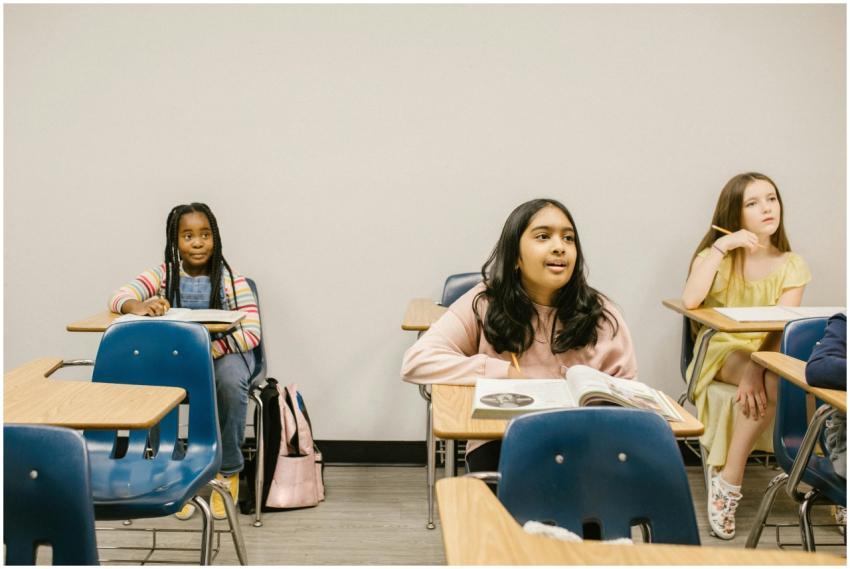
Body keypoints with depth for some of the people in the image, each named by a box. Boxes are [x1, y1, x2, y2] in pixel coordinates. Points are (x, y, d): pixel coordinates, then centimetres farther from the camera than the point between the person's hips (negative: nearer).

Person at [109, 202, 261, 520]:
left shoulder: (231, 280, -10)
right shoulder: (163, 275, -4)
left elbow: (251, 332, -17)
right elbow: (118, 297, -13)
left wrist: (207, 350, -31)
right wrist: (139, 306, -39)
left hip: (224, 352, -2)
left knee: (230, 383, -34)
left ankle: (228, 471, -12)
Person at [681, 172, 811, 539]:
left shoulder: (792, 265, 4)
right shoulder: (716, 255, 3)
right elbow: (690, 301, -19)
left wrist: (757, 367, -31)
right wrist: (721, 246, -19)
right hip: (721, 351, -2)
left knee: (771, 380, -34)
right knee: (773, 382, -33)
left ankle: (727, 476, -22)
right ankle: (729, 480, -22)